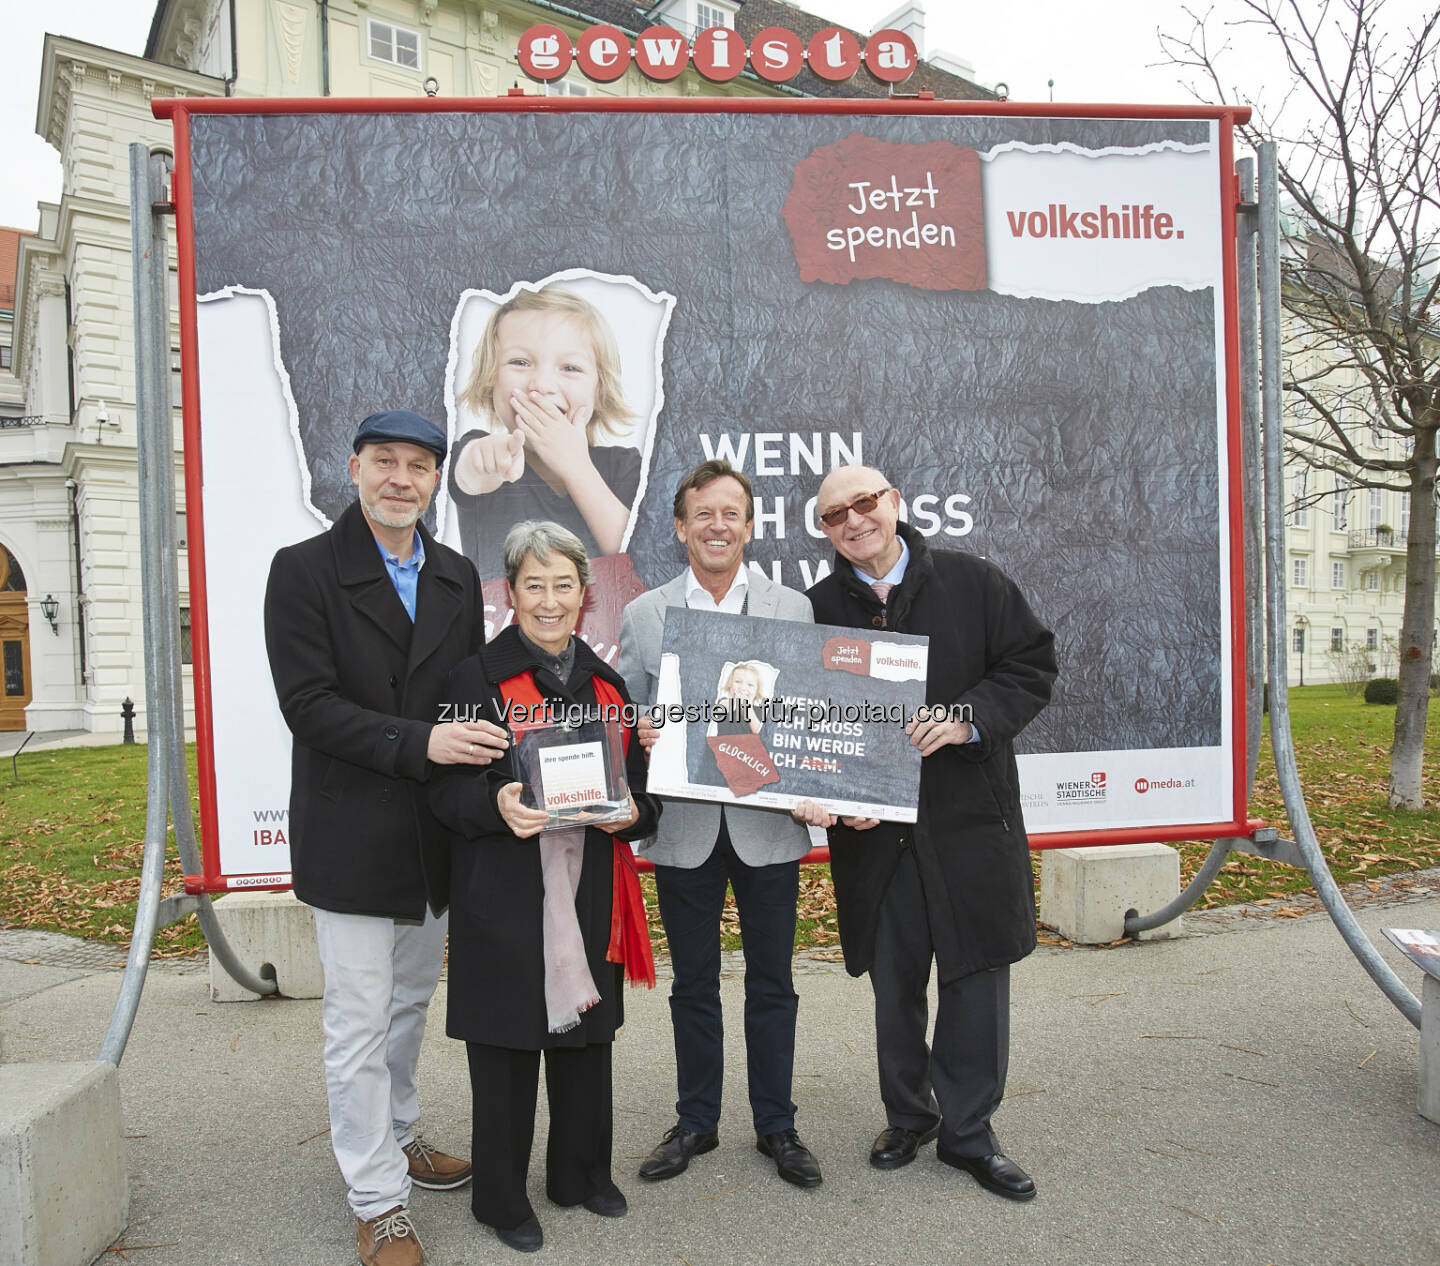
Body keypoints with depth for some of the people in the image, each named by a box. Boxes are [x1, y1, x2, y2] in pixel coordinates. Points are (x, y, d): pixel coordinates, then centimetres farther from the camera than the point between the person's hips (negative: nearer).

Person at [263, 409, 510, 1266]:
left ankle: (397, 1136, 43)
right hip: (352, 836, -5)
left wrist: (477, 750, -5)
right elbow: (308, 705, -17)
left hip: (436, 836, 6)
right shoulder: (304, 570, -8)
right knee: (360, 1024, 4)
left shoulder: (458, 577, 8)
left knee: (412, 1003, 21)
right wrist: (421, 743, -25)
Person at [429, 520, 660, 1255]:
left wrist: (633, 813, -7)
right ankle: (501, 1195, 25)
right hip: (505, 896, -4)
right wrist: (495, 804, -26)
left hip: (590, 891, 5)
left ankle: (581, 1173, 35)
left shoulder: (606, 684, 11)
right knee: (506, 1044, 5)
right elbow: (445, 787, -7)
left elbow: (639, 784, 15)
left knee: (586, 1035, 14)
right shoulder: (478, 678, -4)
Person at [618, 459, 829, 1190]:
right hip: (683, 829, 0)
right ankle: (696, 1122, 32)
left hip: (768, 826, 0)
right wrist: (637, 736, -16)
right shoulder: (641, 616, 4)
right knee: (693, 986, 14)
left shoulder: (793, 610, 3)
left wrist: (813, 793, -10)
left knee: (771, 984, 12)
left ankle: (776, 1125, 29)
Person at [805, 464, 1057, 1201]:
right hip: (873, 827, 1)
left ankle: (968, 1132, 25)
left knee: (976, 975, 7)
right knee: (893, 983, 12)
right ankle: (907, 1117, 34)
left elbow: (1033, 663, 0)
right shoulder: (818, 609, 3)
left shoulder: (974, 582, 0)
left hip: (970, 815, -1)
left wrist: (970, 719, -17)